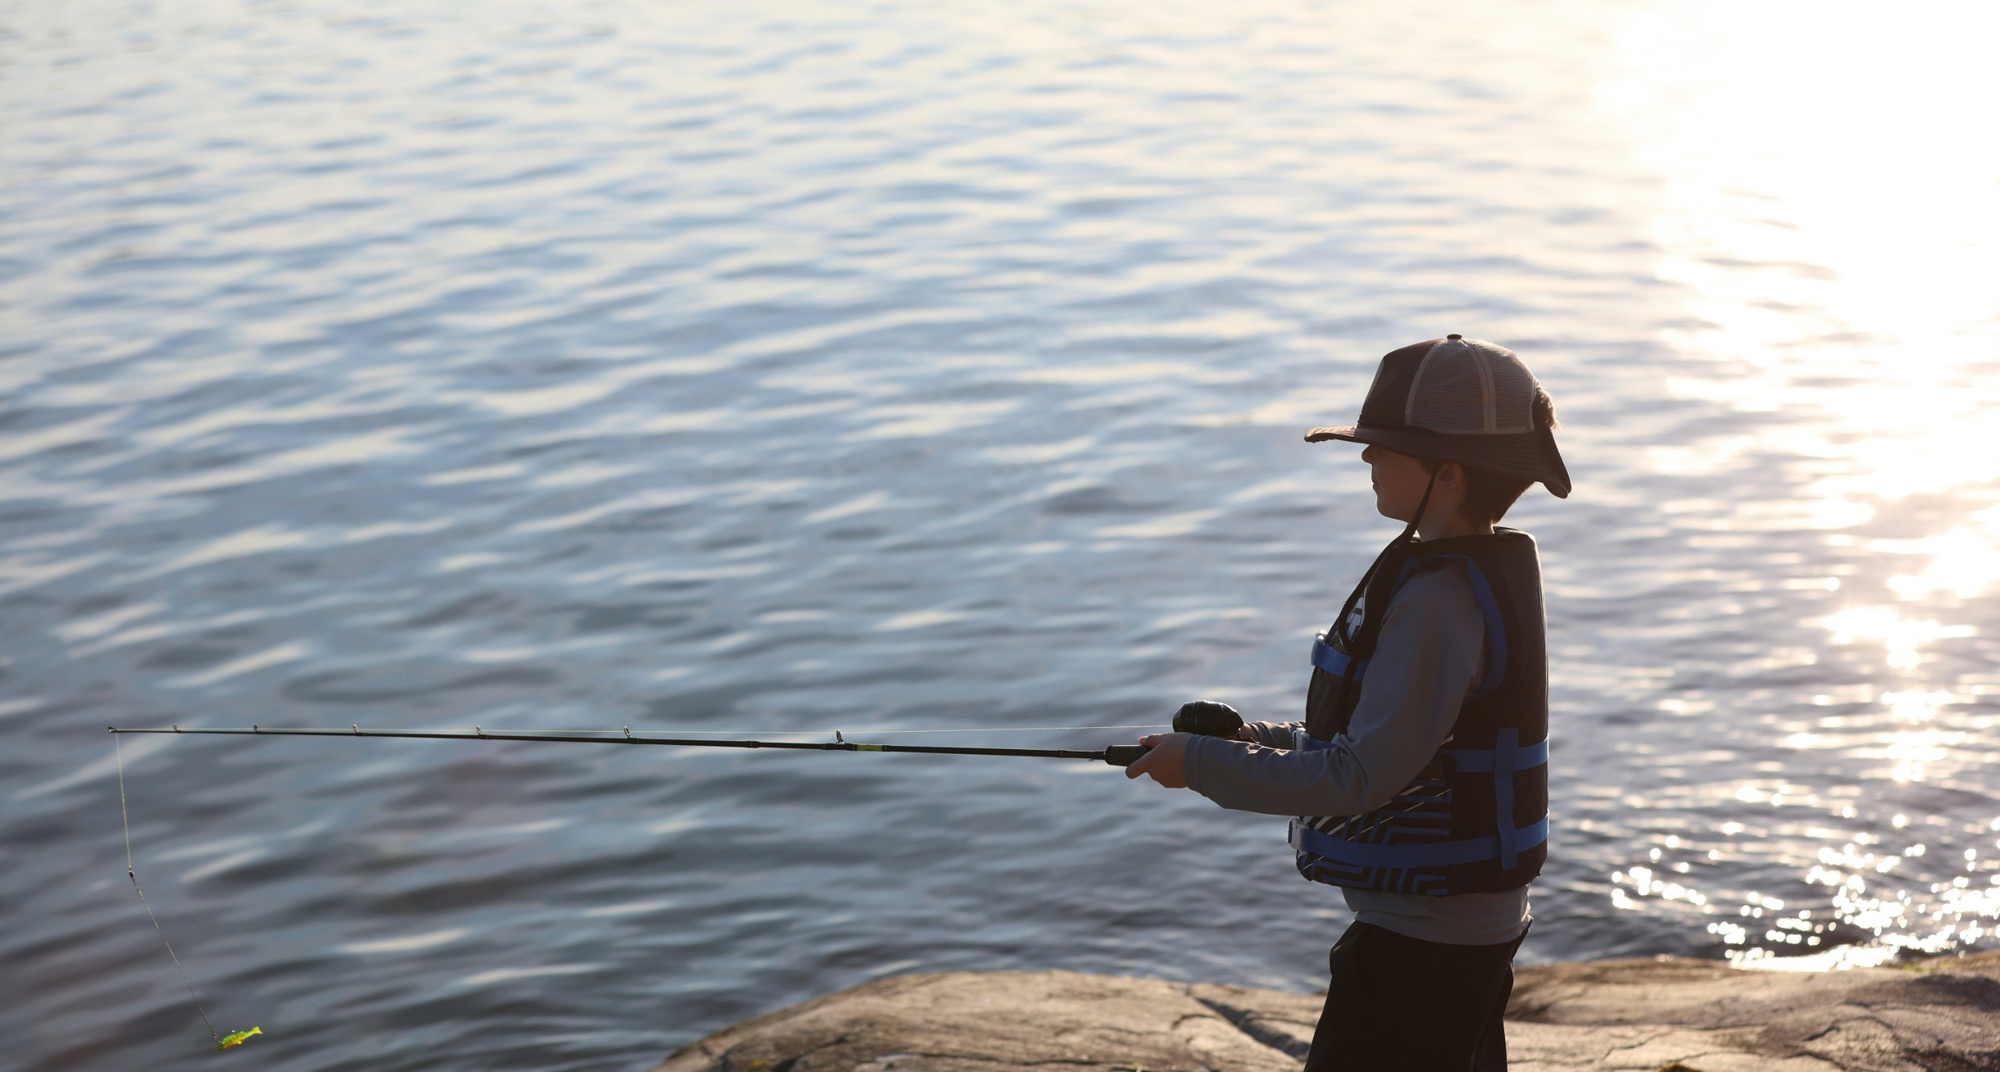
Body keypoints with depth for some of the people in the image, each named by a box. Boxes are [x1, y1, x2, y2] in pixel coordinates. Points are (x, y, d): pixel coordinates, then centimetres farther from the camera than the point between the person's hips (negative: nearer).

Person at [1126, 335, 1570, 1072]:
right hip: (1469, 927, 11)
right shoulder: (1487, 575, 10)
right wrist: (1255, 737, 9)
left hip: (1421, 944, -11)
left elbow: (1364, 775, -25)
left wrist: (1204, 764, -18)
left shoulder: (1439, 601, -23)